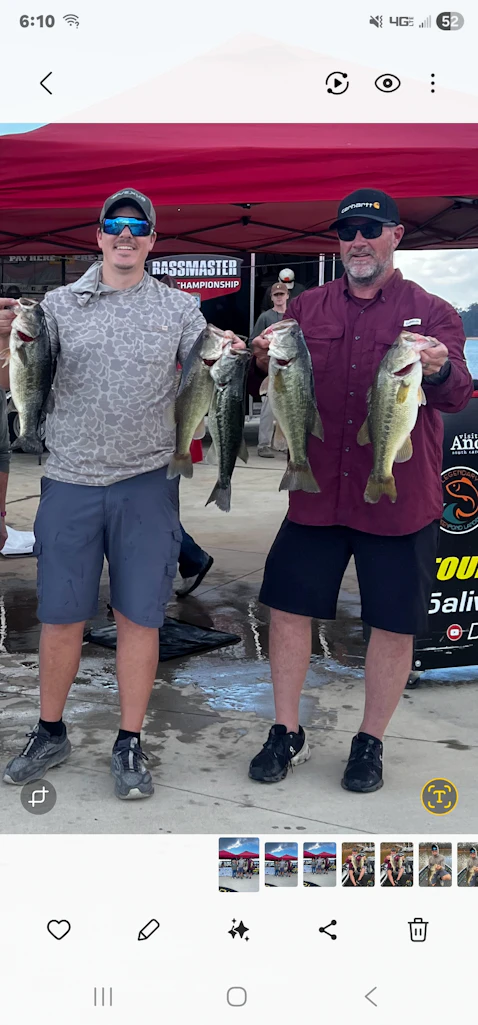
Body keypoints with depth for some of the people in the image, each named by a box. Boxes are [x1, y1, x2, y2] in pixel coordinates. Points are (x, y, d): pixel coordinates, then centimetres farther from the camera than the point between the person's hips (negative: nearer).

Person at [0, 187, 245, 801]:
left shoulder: (179, 308, 9)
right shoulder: (60, 304, 8)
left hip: (146, 484, 0)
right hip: (69, 480, 1)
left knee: (139, 617, 4)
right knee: (60, 616, 8)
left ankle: (129, 745, 20)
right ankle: (49, 734, 28)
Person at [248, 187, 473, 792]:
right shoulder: (307, 309, 9)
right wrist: (266, 364, -16)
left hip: (400, 502, -2)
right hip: (316, 493, 2)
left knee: (394, 625, 5)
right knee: (288, 607, 5)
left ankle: (370, 742, 26)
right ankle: (287, 734, 24)